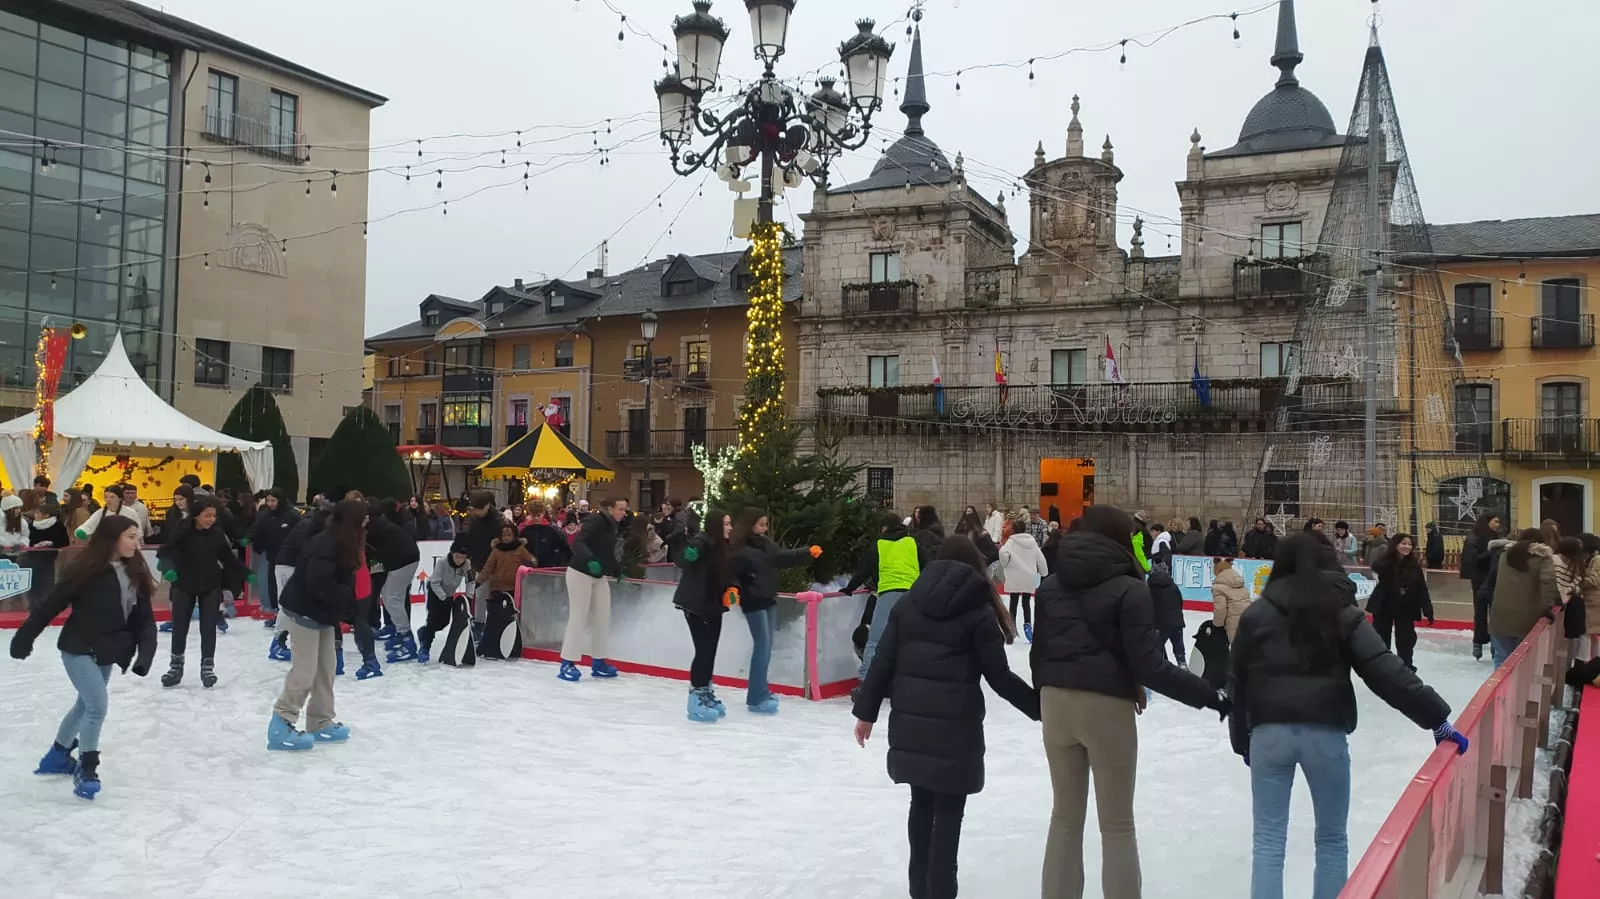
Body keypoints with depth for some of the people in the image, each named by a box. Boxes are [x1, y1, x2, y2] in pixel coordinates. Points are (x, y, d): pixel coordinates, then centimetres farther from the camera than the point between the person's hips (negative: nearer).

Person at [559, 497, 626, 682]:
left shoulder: (613, 526, 7)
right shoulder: (595, 521, -19)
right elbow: (577, 542, -31)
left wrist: (617, 569, 13)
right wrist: (590, 560, -46)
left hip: (599, 575, 9)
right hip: (580, 573, -9)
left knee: (602, 617, 9)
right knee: (578, 617, -7)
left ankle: (598, 662, 20)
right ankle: (567, 664, 0)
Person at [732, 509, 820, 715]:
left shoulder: (766, 544, 8)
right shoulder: (740, 549, -15)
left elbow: (784, 557, 13)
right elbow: (733, 574, -16)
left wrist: (808, 553, 5)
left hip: (769, 600, 8)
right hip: (753, 602, -8)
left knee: (766, 646, 14)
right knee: (762, 646, -9)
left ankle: (760, 691, 25)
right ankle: (757, 698, -3)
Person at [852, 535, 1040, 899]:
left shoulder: (908, 603, 8)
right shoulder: (979, 611, -4)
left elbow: (883, 662, 5)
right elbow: (999, 677, -5)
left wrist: (866, 711, 12)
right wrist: (1040, 707, 6)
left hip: (908, 720, 5)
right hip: (954, 723, -5)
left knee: (921, 802, 18)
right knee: (948, 809, 4)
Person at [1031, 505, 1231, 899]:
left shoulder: (1052, 585, 5)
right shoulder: (1129, 589, -10)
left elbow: (1038, 653, 8)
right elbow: (1149, 665, -15)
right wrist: (1210, 695, -10)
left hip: (1057, 703, 5)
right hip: (1106, 707, -5)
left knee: (1065, 818, 17)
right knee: (1117, 826, 9)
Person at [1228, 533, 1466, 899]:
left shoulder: (1257, 614, 3)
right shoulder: (1344, 615, 2)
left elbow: (1236, 682, 5)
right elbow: (1386, 672, -8)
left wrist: (1241, 739, 15)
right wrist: (1436, 717, -7)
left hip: (1269, 732, 0)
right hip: (1326, 734, 0)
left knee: (1268, 839, 8)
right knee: (1332, 839, 16)